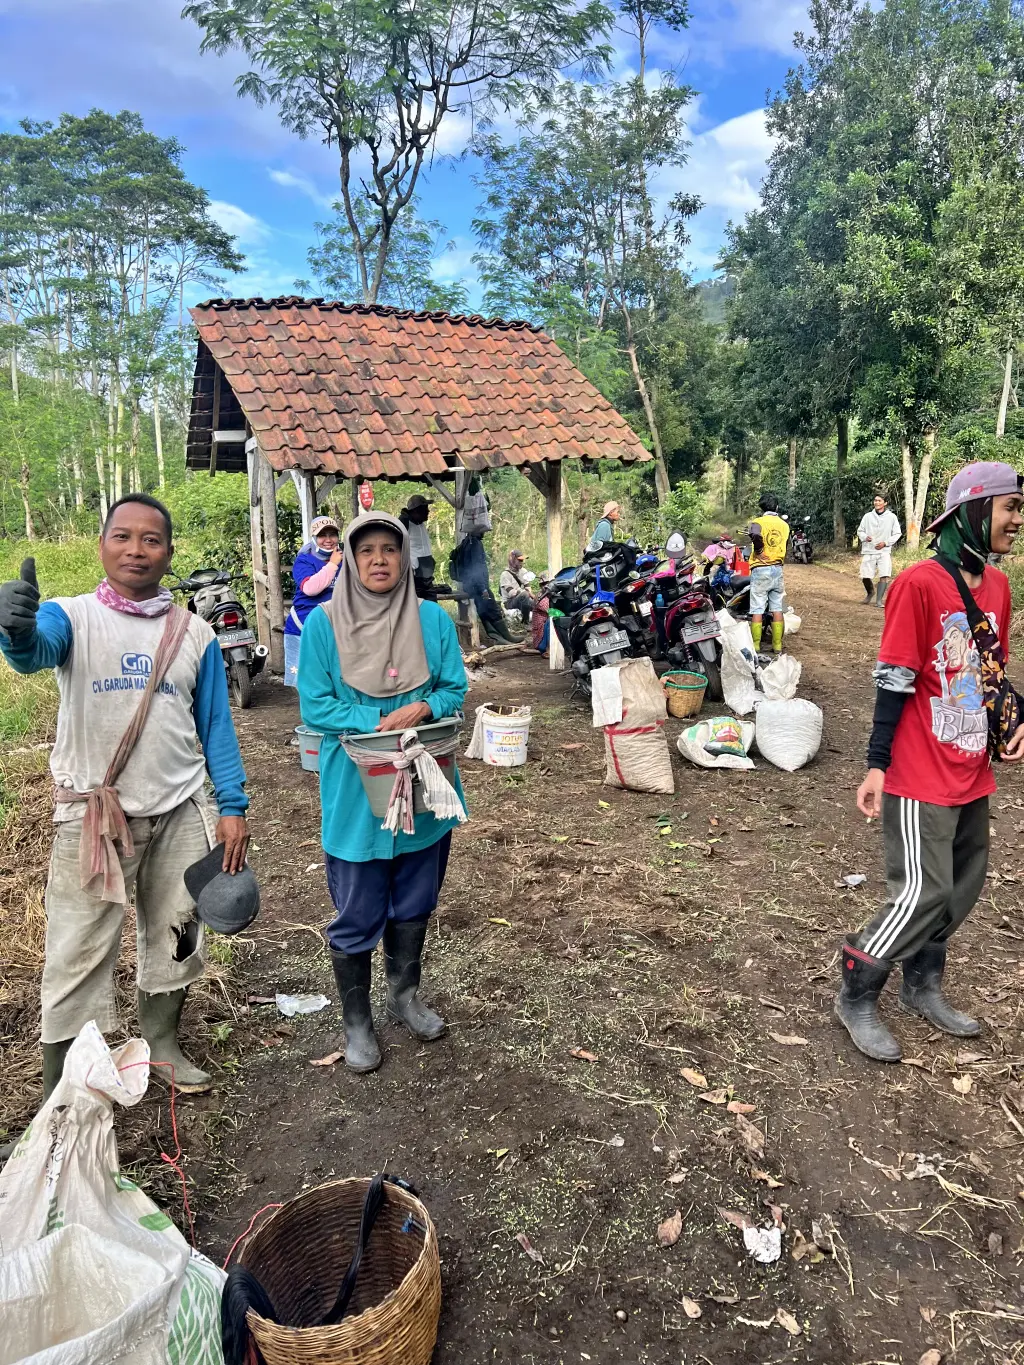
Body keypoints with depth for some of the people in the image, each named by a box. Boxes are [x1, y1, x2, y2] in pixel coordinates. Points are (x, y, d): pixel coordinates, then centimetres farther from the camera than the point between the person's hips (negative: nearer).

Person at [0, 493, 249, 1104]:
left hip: (178, 812, 3)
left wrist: (233, 806, -1)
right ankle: (61, 1095, 21)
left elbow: (215, 726, 5)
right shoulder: (74, 617, -7)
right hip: (93, 814, -3)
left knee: (176, 938, 16)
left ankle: (163, 1046, 39)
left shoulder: (195, 633, 1)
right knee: (79, 955, 4)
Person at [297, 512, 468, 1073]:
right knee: (357, 914, 8)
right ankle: (356, 1021, 29)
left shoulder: (433, 619, -2)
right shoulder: (323, 624, -8)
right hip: (356, 791, -3)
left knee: (414, 902, 19)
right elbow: (314, 706, -9)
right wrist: (380, 723, -21)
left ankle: (405, 995, 43)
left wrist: (421, 709, -20)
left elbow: (455, 689, 2)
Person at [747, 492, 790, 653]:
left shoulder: (758, 522, -8)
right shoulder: (784, 524, 9)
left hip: (760, 569, -5)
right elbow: (786, 545, 14)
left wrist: (759, 552, -15)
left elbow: (756, 535, -28)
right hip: (778, 569, 5)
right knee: (777, 609, 9)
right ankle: (777, 646, 11)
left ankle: (755, 647, -1)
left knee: (757, 610, -2)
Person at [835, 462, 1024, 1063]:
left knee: (965, 885, 16)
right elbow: (894, 681, -17)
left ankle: (923, 984, 35)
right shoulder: (919, 584, -16)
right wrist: (877, 764, -16)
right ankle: (857, 997, 15)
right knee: (924, 893, -4)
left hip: (973, 771, 8)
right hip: (921, 774, -8)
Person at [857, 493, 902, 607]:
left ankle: (879, 600, -9)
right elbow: (860, 531, 12)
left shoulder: (891, 517, 2)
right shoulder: (867, 516, 5)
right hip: (868, 551, 1)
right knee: (865, 576, -2)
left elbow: (897, 534, 5)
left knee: (884, 576, -15)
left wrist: (885, 543, -8)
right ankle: (870, 592, 28)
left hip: (884, 551, -1)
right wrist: (865, 537, -10)